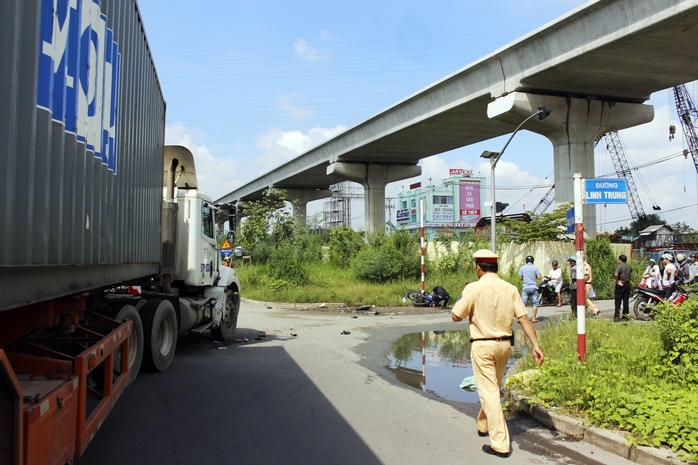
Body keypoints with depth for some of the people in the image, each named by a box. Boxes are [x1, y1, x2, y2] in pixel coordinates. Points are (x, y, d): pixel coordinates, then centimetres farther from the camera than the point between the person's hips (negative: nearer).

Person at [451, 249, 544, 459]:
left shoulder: (474, 288, -13)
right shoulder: (510, 289, -1)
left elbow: (456, 316, -8)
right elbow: (524, 318, -4)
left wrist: (463, 299, 9)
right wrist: (536, 345, -2)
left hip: (482, 346, -5)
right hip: (504, 344, 5)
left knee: (489, 392, -1)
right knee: (494, 389, 22)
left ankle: (500, 444, -2)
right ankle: (484, 425, 42)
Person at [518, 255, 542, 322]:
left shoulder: (522, 268, 3)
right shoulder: (535, 267, -1)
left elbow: (520, 278, 4)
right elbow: (539, 277, -7)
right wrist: (535, 277, 13)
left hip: (525, 287, 1)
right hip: (534, 287, -1)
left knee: (523, 304, 3)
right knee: (535, 303, 5)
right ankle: (534, 319, 3)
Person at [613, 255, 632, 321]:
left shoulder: (619, 266, -11)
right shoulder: (629, 267, 11)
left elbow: (616, 275, -26)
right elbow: (631, 275, 16)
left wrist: (617, 281, -14)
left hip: (620, 285, -6)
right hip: (627, 284, 6)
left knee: (618, 301, -3)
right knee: (626, 300, 11)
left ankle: (617, 316, -5)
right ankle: (626, 314, 15)